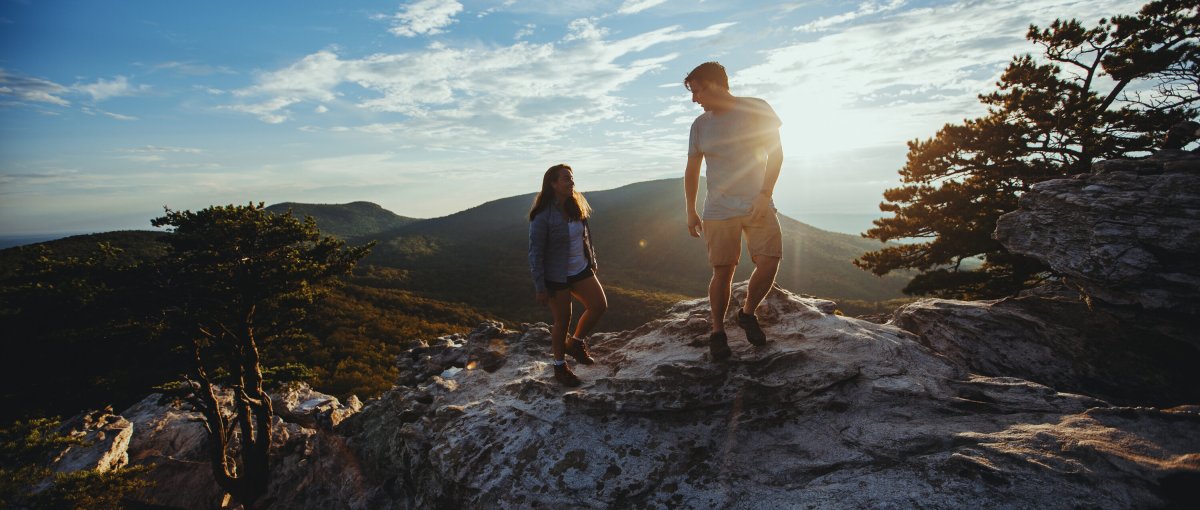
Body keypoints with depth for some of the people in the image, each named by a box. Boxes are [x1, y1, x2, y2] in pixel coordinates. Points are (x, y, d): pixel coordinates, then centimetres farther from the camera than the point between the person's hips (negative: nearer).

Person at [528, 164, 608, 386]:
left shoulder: (576, 207, 0)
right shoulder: (543, 215, -20)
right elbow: (535, 252, -18)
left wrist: (592, 262, 15)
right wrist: (540, 287, -17)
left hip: (581, 270, 7)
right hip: (556, 277, -6)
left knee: (599, 305, 4)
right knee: (563, 321, 4)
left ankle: (575, 343, 29)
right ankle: (560, 366, 28)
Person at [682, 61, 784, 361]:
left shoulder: (757, 110, 1)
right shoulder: (700, 125, 7)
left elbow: (776, 153, -1)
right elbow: (691, 170, 11)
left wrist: (765, 195, -12)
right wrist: (690, 212, 6)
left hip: (758, 205, 0)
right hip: (719, 210, 1)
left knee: (769, 263, -10)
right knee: (723, 271, -4)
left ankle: (747, 313, 16)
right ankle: (717, 331, 12)